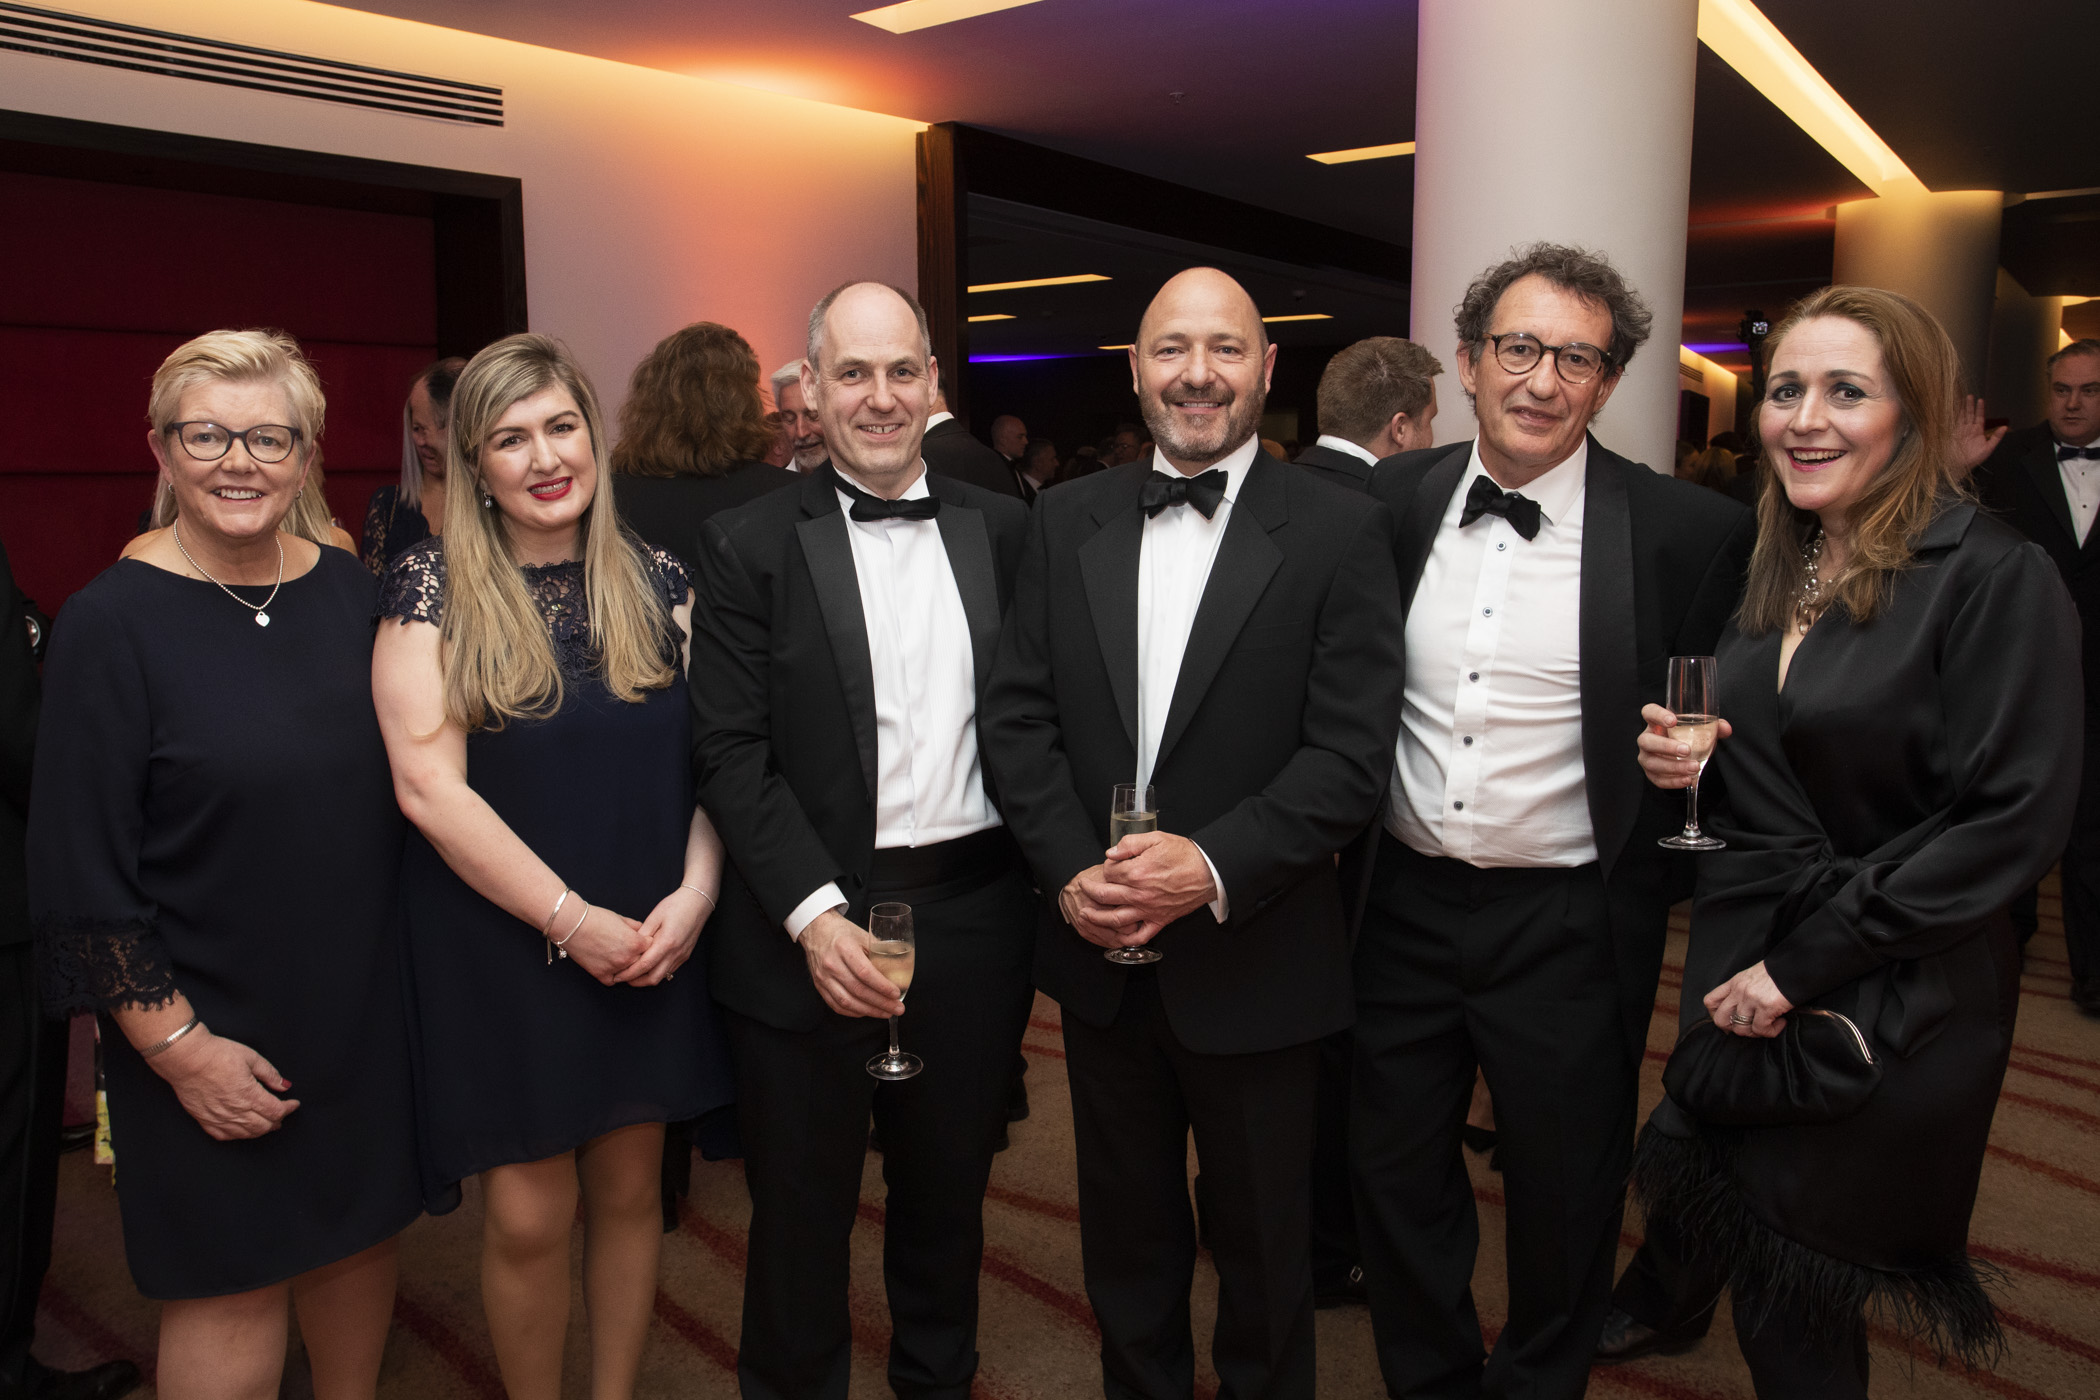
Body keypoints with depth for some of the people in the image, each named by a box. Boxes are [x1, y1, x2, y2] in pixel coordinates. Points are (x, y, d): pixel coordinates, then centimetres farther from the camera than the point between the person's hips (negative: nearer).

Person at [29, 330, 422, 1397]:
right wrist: (176, 1045, -13)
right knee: (232, 1286, 10)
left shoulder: (352, 590, 1)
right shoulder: (111, 623, -13)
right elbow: (80, 874, -12)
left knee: (362, 1230, 19)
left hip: (366, 1009, 5)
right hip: (215, 1039, -4)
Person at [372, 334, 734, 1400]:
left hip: (650, 944, 3)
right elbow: (428, 785, -12)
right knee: (527, 1217, 5)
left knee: (628, 1190, 14)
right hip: (500, 947, -3)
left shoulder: (655, 581, 3)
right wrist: (573, 920, -15)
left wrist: (694, 893, -11)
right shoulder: (432, 588, -6)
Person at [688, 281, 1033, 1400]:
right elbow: (730, 751, -9)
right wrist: (816, 914, -18)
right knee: (801, 1209, 14)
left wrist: (1045, 878, -3)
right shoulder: (750, 546, -4)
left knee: (948, 1193, 21)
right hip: (813, 925, -2)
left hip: (973, 919, 3)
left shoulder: (1004, 531, 4)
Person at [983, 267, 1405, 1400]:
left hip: (1253, 960, -3)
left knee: (1261, 1243, 18)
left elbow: (1351, 754, -13)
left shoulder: (1338, 529, -8)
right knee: (1126, 1231, 22)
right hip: (1099, 947, 3)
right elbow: (1018, 714, 0)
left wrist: (1214, 867, -23)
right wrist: (1071, 871, -13)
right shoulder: (1066, 521, 3)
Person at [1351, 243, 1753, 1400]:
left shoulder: (1687, 533, -10)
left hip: (1568, 925, -3)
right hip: (1403, 904, 3)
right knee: (1395, 1177, 19)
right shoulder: (1388, 501, 0)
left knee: (1563, 1199, 16)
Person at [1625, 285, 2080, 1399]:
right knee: (1749, 1261, 16)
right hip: (1741, 968, 6)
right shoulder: (1766, 573, 7)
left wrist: (1803, 963, -18)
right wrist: (1684, 764, -8)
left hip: (1889, 1003, -5)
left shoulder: (1995, 576, -14)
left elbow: (2011, 819, -19)